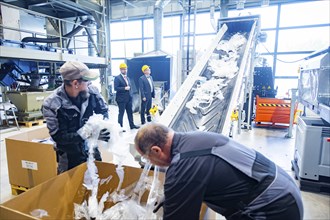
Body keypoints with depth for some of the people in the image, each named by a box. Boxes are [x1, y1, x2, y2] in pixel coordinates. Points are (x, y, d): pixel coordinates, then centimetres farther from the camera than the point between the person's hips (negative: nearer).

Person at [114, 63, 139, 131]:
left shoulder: (127, 78, 17)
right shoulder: (117, 78, -7)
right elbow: (116, 88, -16)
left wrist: (131, 96, 12)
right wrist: (124, 88, -20)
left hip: (129, 99, 7)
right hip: (121, 99, -7)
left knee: (130, 112, 13)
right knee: (121, 113, 0)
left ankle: (132, 125, 23)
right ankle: (120, 127, 9)